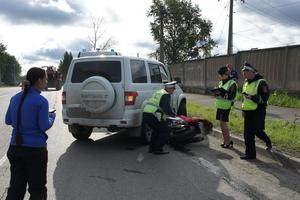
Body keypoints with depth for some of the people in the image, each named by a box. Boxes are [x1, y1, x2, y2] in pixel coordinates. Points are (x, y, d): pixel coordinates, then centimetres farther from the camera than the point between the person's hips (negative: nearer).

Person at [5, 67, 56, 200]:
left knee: (16, 187, 14)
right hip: (35, 149, -6)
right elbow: (44, 126, -14)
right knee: (37, 189, 10)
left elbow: (8, 120, 12)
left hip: (15, 148, 6)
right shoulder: (41, 101, -15)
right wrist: (52, 117, 4)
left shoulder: (15, 98, 4)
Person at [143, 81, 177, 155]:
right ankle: (158, 149, 3)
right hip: (153, 116, -9)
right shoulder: (166, 95, -5)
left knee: (157, 130, 28)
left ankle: (152, 148, 29)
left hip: (145, 114, 9)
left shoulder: (158, 92, 25)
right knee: (165, 131, 3)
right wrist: (173, 114, 1)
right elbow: (167, 108, -16)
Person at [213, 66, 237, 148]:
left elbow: (232, 96, -18)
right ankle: (226, 140, 20)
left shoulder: (232, 83, -10)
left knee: (223, 123, -7)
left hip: (226, 107, -8)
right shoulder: (221, 82, 13)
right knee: (222, 123, 11)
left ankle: (228, 141, 5)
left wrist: (222, 93, -24)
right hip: (219, 106, 8)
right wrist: (217, 92, -4)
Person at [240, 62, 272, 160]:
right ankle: (250, 154, 19)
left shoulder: (261, 82, -13)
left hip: (258, 112, -7)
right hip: (248, 112, 7)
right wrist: (243, 109, 22)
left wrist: (252, 97, -29)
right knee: (248, 133, 6)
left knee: (257, 131, -1)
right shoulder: (246, 83, 12)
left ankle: (268, 142, 29)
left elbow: (264, 98, -19)